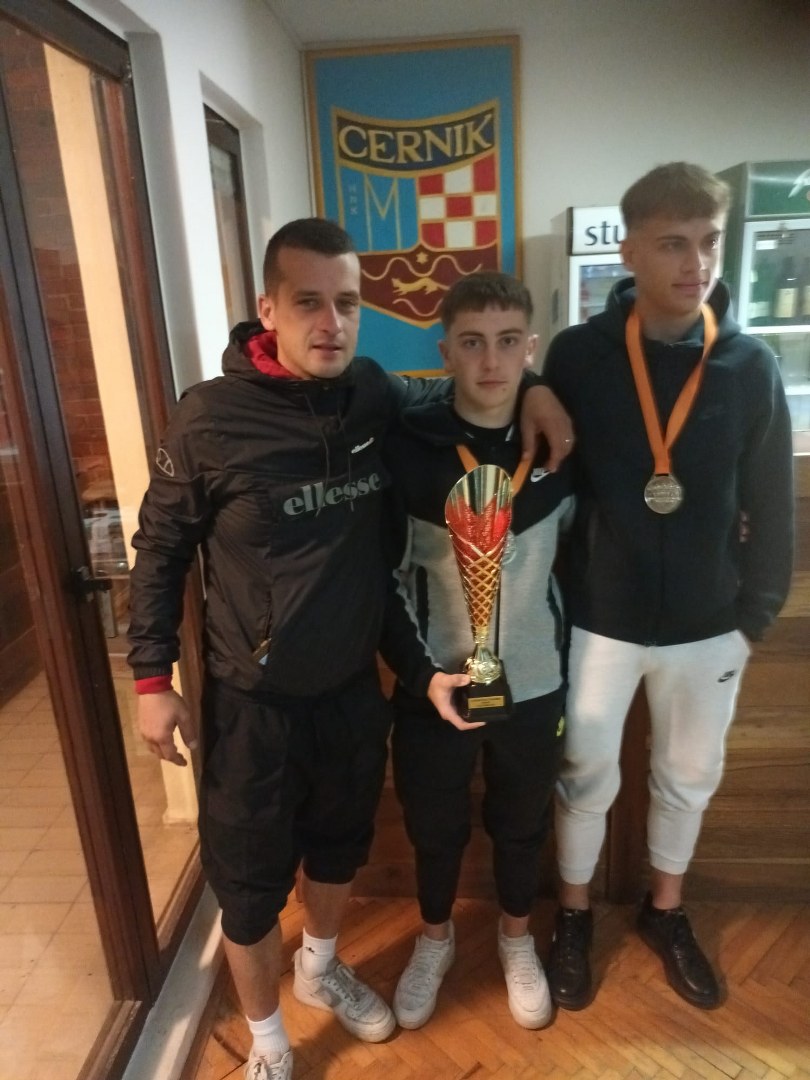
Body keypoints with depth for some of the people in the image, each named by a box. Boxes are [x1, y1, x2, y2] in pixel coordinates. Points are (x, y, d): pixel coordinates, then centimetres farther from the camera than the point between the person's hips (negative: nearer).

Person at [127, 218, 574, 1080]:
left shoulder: (375, 394, -7)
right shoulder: (209, 419, -17)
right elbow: (159, 549, -6)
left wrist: (527, 391, -4)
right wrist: (152, 677, -5)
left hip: (354, 687, 4)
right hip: (250, 701, -3)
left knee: (339, 846, 25)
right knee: (250, 880, 13)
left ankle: (320, 969, 56)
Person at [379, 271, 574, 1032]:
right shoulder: (405, 448, -13)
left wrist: (570, 645, 7)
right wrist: (423, 674, -15)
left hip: (534, 685, 2)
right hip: (433, 685, -1)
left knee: (522, 825, 22)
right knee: (434, 826, 19)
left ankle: (516, 936, 51)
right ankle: (434, 936, 49)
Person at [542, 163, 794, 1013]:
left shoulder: (752, 367, -6)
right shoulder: (576, 356, -10)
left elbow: (771, 509, 1)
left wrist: (754, 615, 1)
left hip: (706, 628, 2)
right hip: (598, 622, -2)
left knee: (689, 777, 20)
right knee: (586, 777, 14)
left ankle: (665, 911, 47)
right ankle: (573, 916, 41)